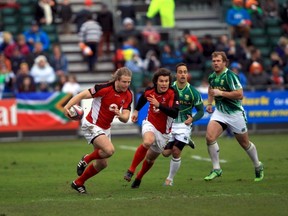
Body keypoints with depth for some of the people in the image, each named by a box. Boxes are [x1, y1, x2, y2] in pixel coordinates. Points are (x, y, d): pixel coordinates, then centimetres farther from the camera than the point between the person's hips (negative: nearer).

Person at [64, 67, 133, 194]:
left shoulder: (128, 95, -4)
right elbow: (83, 95, -20)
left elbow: (125, 119, -5)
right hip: (92, 125, -7)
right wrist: (67, 106, -34)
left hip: (105, 129, 7)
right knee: (109, 150, -28)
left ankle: (78, 183, 29)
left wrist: (119, 114, -29)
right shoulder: (105, 88, -22)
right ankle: (86, 159, 1)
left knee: (102, 164, 10)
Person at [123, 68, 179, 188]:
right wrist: (136, 110, 22)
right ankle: (131, 170, -26)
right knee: (148, 141, -35)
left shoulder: (172, 94, -21)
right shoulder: (149, 91, -10)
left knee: (150, 158, 12)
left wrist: (159, 105, -43)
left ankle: (138, 178, 41)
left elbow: (175, 114, -34)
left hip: (164, 132, 0)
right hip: (150, 124, 0)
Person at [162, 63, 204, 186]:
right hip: (169, 123, 2)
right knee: (166, 153, 0)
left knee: (176, 152, -12)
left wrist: (192, 119, -17)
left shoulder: (193, 92, -8)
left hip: (184, 124, -2)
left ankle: (170, 179, 8)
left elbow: (201, 111, 0)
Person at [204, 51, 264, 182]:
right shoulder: (212, 77, 3)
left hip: (235, 113, -5)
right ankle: (216, 169, -8)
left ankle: (258, 166, 34)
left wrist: (221, 93, -27)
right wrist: (209, 103, 15)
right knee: (209, 137, -18)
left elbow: (240, 94, -27)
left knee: (245, 143, 10)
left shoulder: (230, 76, -19)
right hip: (219, 112, 5)